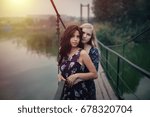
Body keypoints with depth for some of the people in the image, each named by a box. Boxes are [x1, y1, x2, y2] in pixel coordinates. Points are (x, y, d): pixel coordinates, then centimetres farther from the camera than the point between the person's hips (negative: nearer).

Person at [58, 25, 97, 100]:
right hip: (66, 92, 5)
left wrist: (77, 75, -18)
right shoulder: (64, 53, 3)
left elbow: (94, 74, -10)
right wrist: (60, 75, -3)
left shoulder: (82, 53, -12)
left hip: (79, 92, -5)